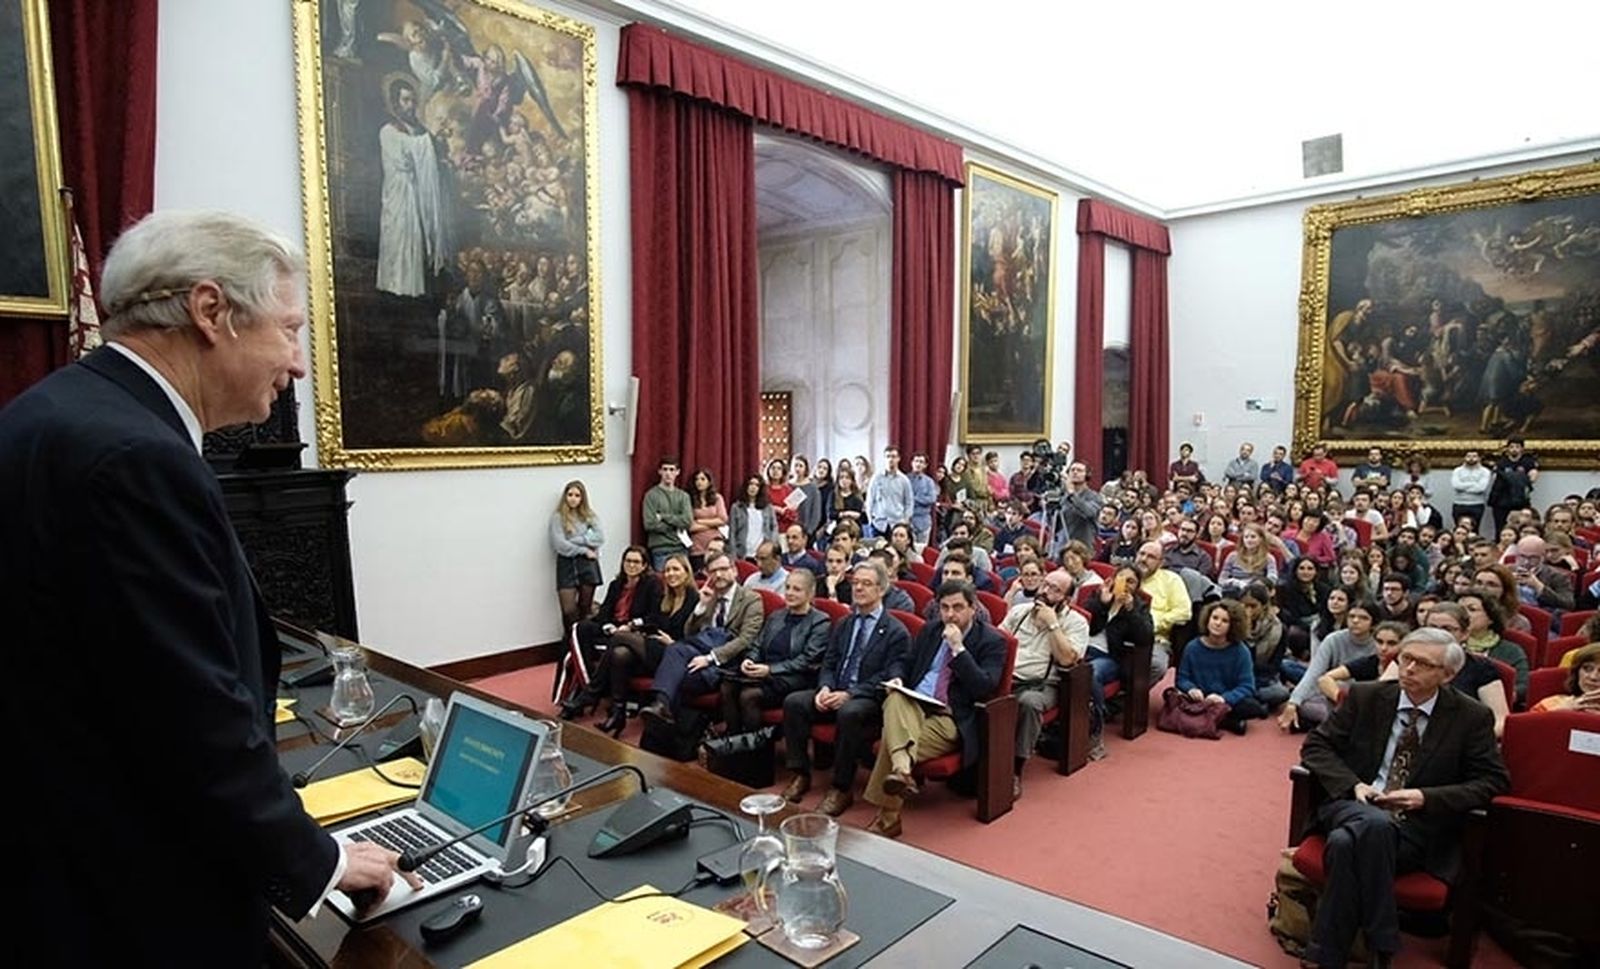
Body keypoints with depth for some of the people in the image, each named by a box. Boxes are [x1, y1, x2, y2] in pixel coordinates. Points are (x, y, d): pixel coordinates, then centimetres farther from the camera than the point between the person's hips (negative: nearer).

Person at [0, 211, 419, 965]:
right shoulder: (133, 458, -27)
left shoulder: (63, 413, 4)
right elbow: (199, 723, -25)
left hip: (62, 862, 9)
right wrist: (315, 862, -10)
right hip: (134, 903, -9)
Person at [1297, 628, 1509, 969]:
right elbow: (1315, 746, 7)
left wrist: (1426, 798, -11)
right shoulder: (1364, 696, 5)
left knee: (1347, 842, -36)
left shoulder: (1471, 718, 3)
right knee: (1374, 823, -38)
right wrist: (1354, 785, -12)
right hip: (1354, 805, 2)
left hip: (1419, 827, -1)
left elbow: (1494, 780, 3)